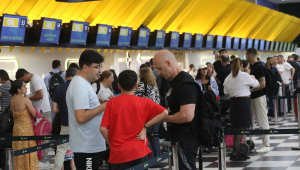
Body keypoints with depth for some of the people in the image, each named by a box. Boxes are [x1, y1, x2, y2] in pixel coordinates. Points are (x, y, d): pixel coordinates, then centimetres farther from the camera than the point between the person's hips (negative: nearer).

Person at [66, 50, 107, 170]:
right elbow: (81, 117, -26)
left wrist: (99, 104, 10)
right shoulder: (80, 85, -18)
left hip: (89, 144, 10)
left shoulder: (82, 83, 13)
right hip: (86, 146, -10)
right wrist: (103, 106, -19)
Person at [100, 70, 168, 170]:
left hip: (118, 154, 0)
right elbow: (164, 113, -10)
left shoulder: (112, 102, -3)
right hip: (139, 153, 1)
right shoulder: (144, 102, -2)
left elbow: (103, 129, -7)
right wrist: (145, 126, -6)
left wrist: (111, 144, 8)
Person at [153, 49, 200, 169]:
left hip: (185, 138, -10)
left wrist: (163, 117, -15)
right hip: (179, 137, 10)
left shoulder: (185, 83, -20)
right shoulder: (174, 82, 12)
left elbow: (186, 116, -28)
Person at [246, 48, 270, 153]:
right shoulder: (253, 66, 13)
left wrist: (250, 90, -20)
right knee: (259, 121, 11)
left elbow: (262, 84, -21)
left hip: (259, 96, -10)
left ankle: (266, 145, -2)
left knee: (263, 121, -5)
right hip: (254, 97, 10)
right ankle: (264, 143, 15)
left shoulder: (259, 67, -15)